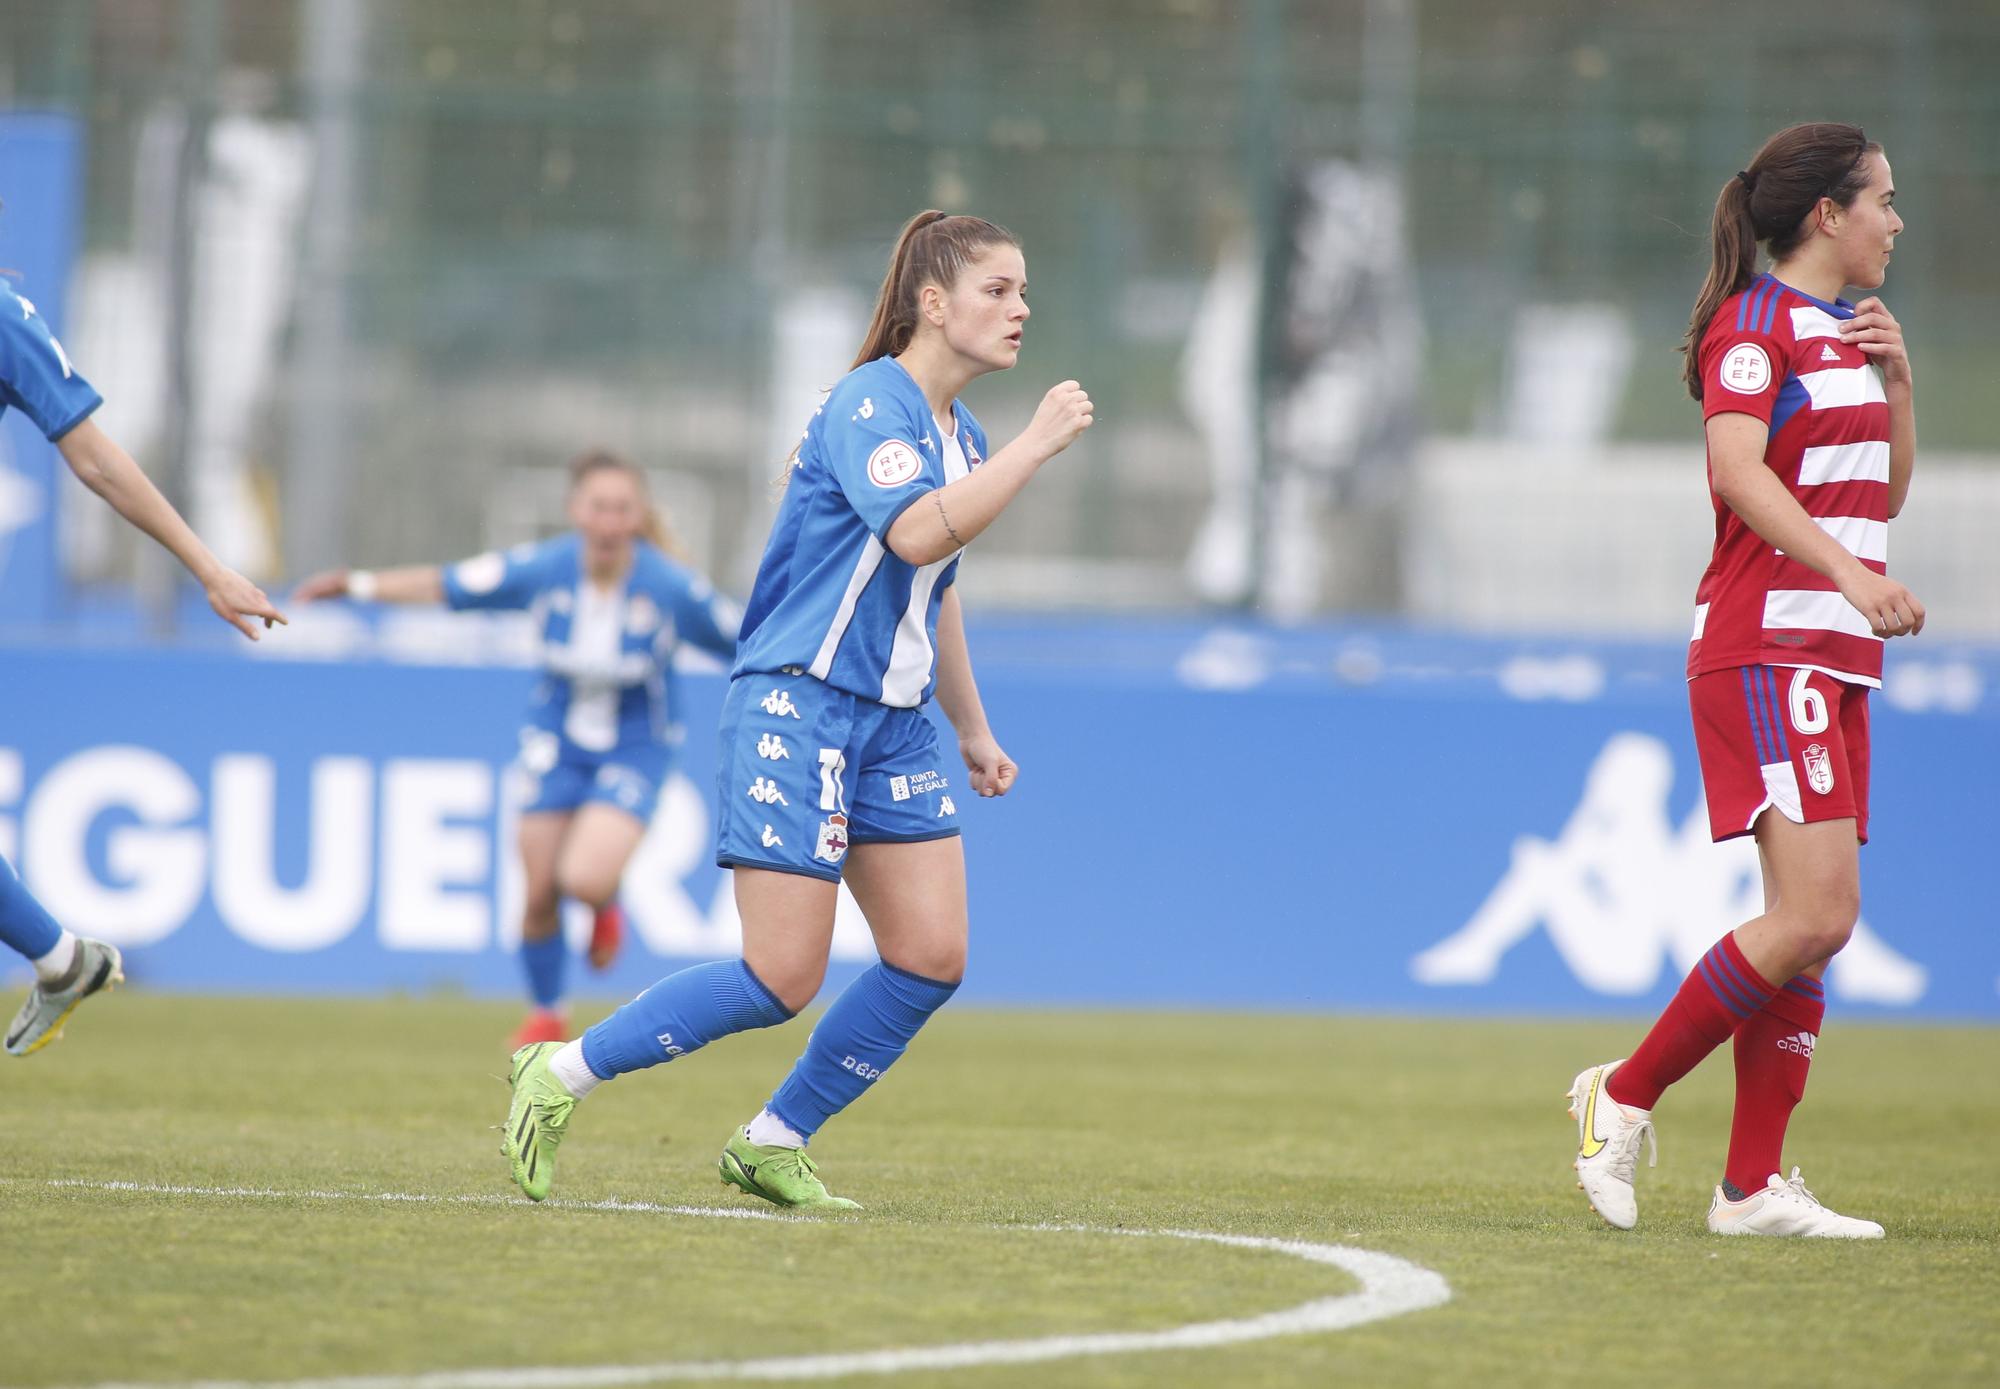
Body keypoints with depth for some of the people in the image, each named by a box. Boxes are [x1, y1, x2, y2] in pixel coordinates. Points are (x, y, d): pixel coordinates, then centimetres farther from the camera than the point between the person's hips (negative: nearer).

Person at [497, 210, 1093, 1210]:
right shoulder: (869, 404, -14)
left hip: (892, 721, 9)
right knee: (783, 980, -11)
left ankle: (772, 1145, 11)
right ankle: (558, 1077, 3)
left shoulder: (961, 437, 14)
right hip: (798, 707, -9)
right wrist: (1036, 445, -26)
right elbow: (917, 534, -31)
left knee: (932, 957, -1)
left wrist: (974, 732, 30)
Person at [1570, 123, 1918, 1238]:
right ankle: (1625, 1094, -7)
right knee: (1818, 913, -17)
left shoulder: (1851, 332, 20)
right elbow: (1739, 471, -23)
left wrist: (1897, 378, 13)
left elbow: (1884, 493, 29)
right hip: (1765, 644, -9)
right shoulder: (1752, 325, -8)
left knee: (1814, 922, 4)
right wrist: (1849, 570, -33)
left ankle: (1753, 1186, 5)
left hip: (1839, 658, 9)